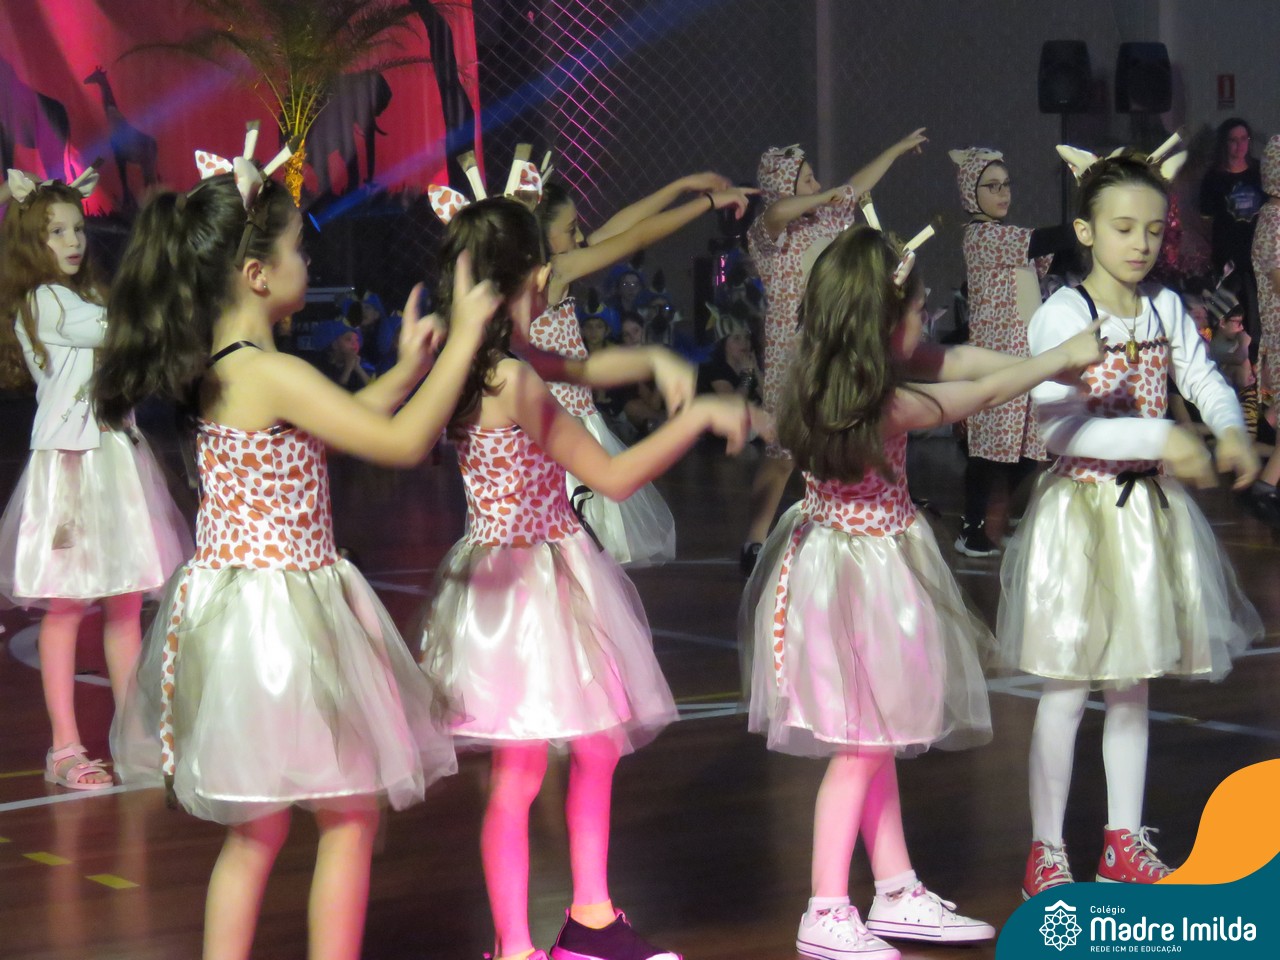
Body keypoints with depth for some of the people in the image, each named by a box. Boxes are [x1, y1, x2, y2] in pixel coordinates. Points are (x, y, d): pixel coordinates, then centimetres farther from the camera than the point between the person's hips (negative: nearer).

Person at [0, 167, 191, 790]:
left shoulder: (87, 297, 18)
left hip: (117, 452, 8)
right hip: (70, 459, -8)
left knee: (126, 603, 9)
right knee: (65, 608, -3)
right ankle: (65, 748, 1)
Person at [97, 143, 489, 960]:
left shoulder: (212, 370, 8)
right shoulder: (276, 375, -20)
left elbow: (326, 424, 22)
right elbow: (403, 443, -19)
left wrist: (405, 372, 22)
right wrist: (464, 339, -12)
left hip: (230, 607, 9)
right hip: (283, 610, -9)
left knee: (258, 826, 16)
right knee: (352, 816, 4)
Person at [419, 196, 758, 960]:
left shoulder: (470, 371, 4)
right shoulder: (520, 385, -22)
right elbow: (615, 476, -17)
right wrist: (701, 416, -12)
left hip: (559, 575, 10)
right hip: (528, 584, -10)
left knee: (598, 751, 19)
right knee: (519, 774, 0)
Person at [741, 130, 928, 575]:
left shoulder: (823, 219, 13)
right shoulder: (768, 232, -9)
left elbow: (856, 187, 28)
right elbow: (778, 212, -35)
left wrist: (898, 148, 37)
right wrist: (824, 198, -26)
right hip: (792, 352, -7)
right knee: (785, 450, -8)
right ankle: (755, 543, -2)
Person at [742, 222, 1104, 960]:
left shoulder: (831, 379, 0)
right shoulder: (886, 402, -25)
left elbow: (956, 362, 8)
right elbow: (983, 392, -13)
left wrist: (1055, 365, 11)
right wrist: (1065, 358, 2)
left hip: (852, 565, 9)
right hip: (864, 577, -9)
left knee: (876, 738, 16)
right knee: (861, 748, -2)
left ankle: (898, 895, 27)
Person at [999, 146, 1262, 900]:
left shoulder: (1165, 309, 4)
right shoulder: (1063, 315, -15)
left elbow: (1204, 378, 6)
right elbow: (1059, 428, -23)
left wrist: (1231, 429, -17)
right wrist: (1160, 440, -28)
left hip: (1149, 509, 6)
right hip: (1081, 507, -6)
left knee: (1133, 683, 15)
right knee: (1068, 689, 1)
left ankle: (1126, 843, 26)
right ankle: (1047, 851, 13)